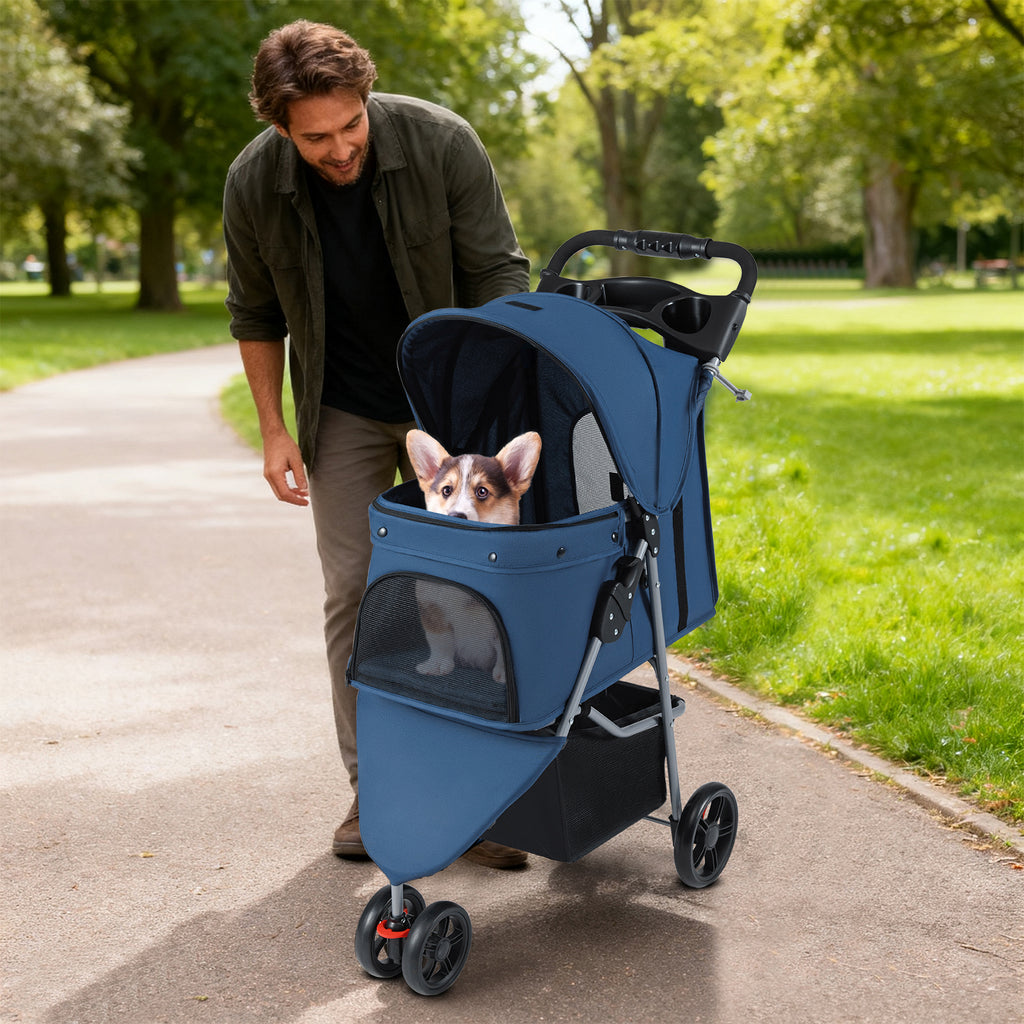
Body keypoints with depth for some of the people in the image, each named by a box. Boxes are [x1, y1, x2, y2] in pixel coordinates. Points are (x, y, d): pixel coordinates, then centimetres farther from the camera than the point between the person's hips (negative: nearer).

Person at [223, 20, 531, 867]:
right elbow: (256, 314, 0)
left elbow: (499, 273, -13)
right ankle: (372, 789, 11)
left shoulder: (442, 144, -21)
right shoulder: (254, 185, -15)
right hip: (344, 415, 1)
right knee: (354, 591, 0)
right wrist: (274, 431, -3)